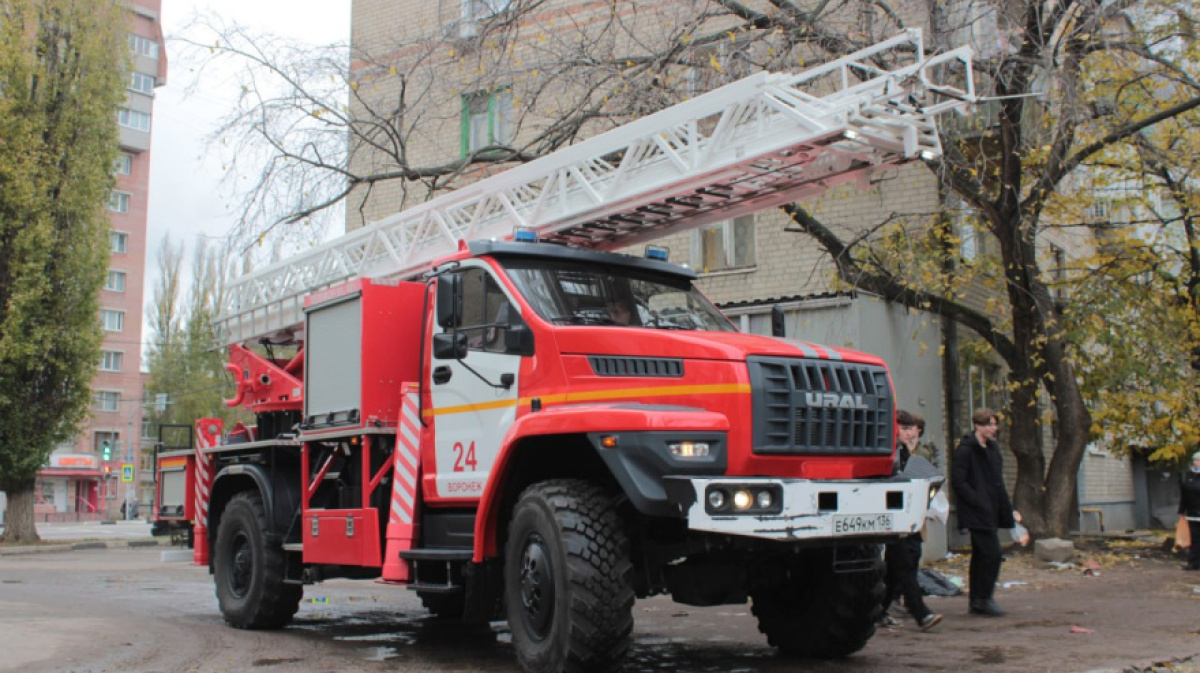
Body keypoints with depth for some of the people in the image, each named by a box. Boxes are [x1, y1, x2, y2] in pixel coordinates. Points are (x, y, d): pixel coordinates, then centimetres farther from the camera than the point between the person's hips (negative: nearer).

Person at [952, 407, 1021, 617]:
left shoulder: (993, 448, 15)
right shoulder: (966, 450, -12)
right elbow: (958, 482, -16)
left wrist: (1007, 509, 15)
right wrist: (978, 502, -19)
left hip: (991, 511, 9)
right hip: (977, 513, -9)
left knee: (981, 556, 11)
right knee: (991, 553, -13)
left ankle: (977, 602, 16)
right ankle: (983, 599, -4)